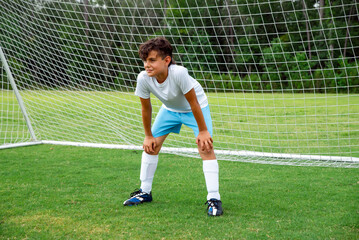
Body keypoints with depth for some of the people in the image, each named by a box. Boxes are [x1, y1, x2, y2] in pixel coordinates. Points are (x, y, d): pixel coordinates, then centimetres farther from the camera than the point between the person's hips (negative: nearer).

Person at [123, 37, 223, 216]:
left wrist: (203, 131, -22)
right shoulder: (143, 78, -27)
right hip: (170, 109, 5)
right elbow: (146, 108, -10)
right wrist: (148, 136, -1)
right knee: (150, 146, 3)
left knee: (206, 147, -19)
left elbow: (193, 103, -30)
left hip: (196, 107, -5)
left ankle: (214, 199, -13)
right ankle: (145, 192, 21)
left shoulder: (178, 73, -40)